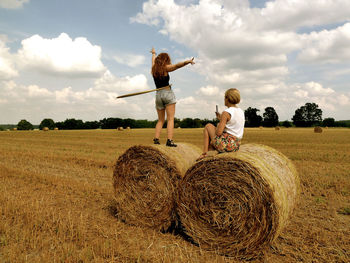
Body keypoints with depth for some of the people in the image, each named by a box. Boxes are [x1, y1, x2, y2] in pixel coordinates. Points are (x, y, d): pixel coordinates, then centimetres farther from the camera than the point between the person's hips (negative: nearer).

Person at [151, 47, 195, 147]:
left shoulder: (154, 68, 14)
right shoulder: (165, 68, -1)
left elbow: (153, 59, 36)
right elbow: (177, 65, -20)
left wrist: (153, 53, 57)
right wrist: (187, 62, -35)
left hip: (158, 95, 6)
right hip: (168, 93, -5)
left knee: (160, 120, 11)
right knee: (170, 119, -8)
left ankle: (156, 139, -1)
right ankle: (169, 140, -19)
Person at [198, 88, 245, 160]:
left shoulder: (226, 113, -17)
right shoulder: (241, 111, 8)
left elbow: (218, 132, -21)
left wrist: (218, 125, 2)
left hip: (225, 144, -8)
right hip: (236, 146, 8)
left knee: (208, 126, 13)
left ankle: (204, 153, 10)